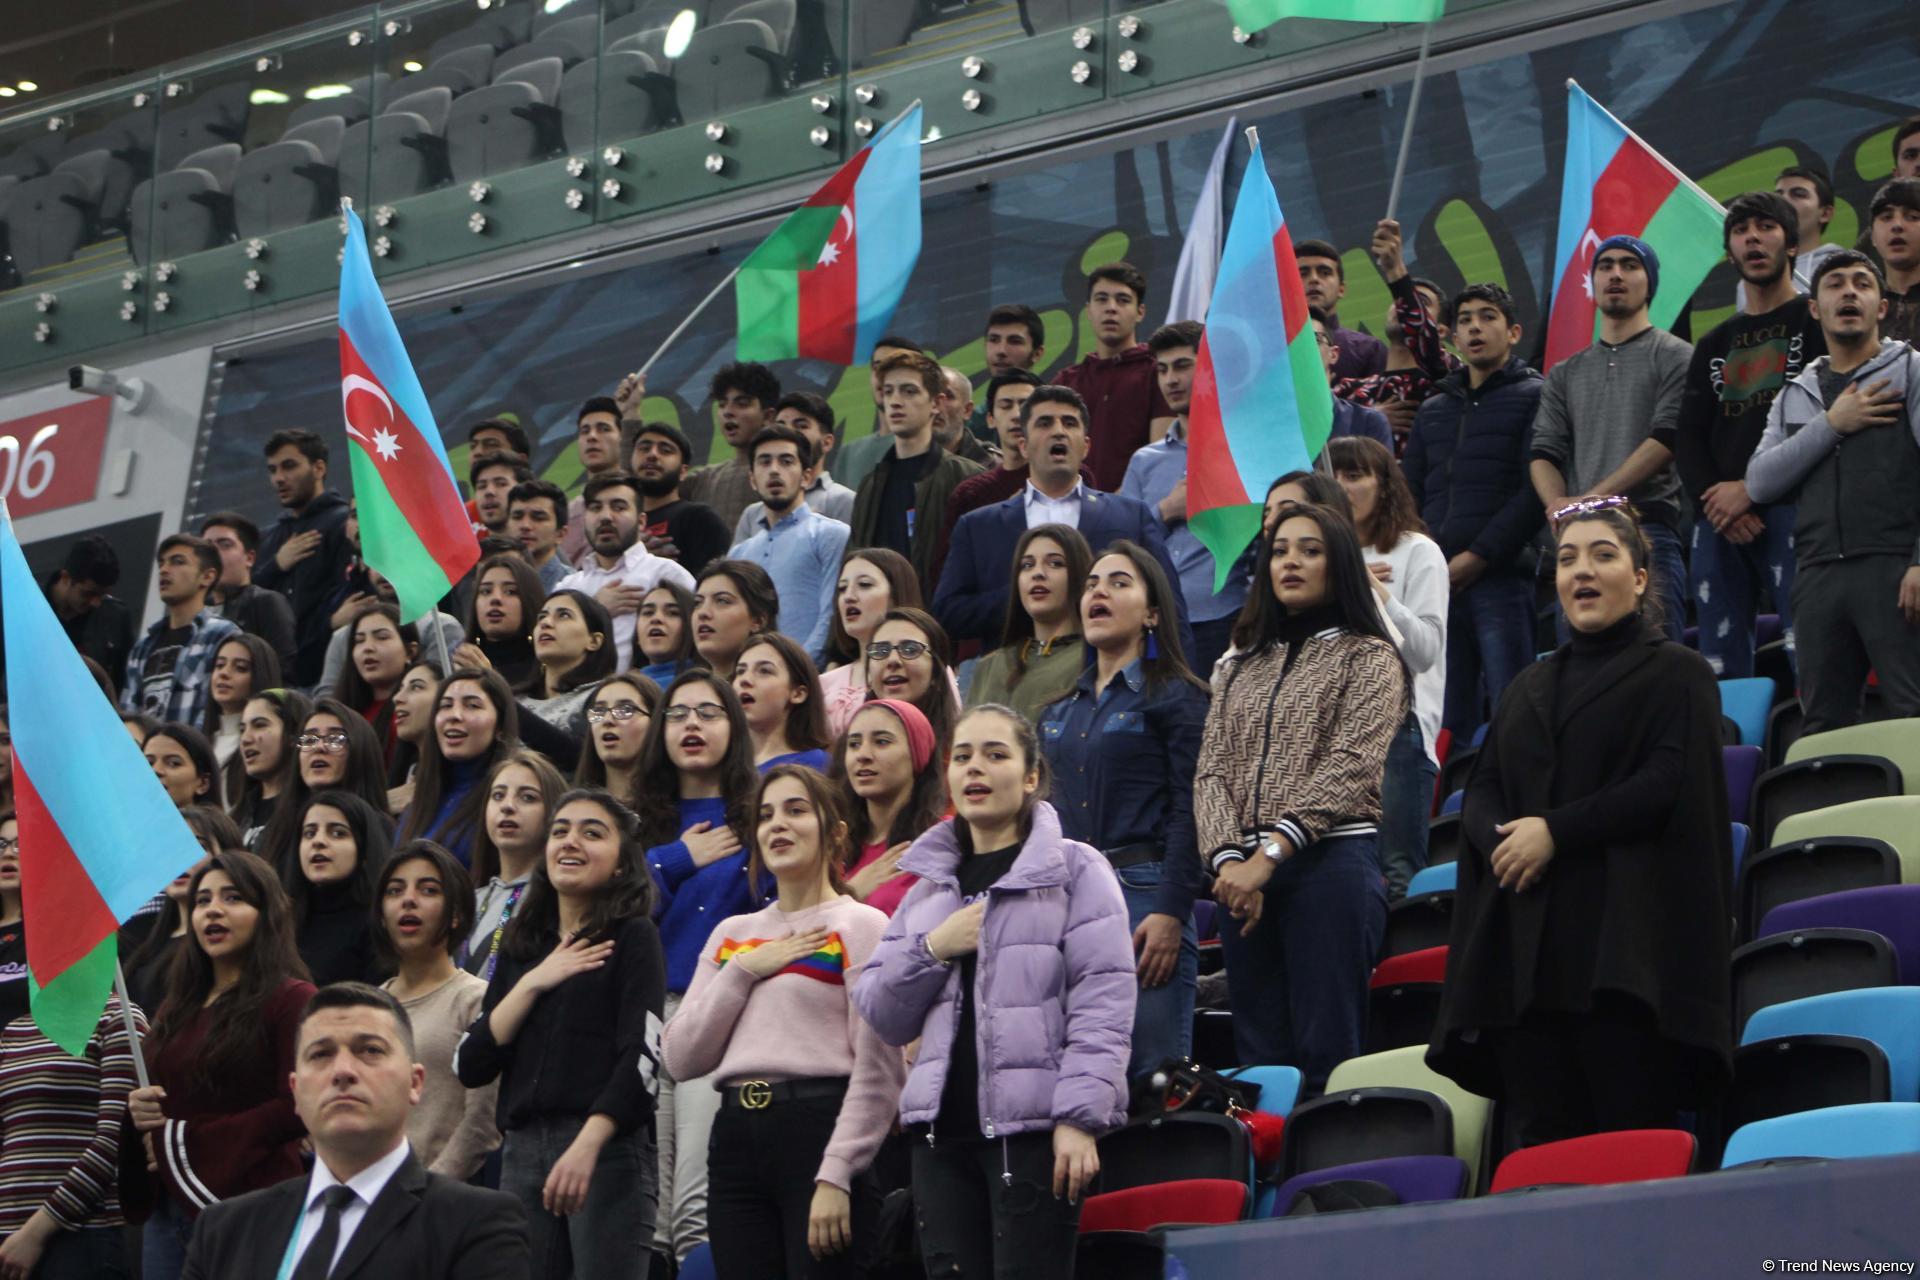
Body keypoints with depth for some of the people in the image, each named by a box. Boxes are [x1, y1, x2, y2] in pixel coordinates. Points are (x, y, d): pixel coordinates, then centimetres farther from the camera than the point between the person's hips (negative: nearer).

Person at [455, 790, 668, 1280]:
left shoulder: (632, 937, 3)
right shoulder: (521, 945, 17)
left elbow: (642, 1057, -10)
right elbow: (470, 1065, 10)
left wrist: (586, 1146, -22)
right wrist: (533, 983, 0)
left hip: (608, 1148, -5)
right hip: (521, 1150, 5)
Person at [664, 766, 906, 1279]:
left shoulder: (860, 926, 1)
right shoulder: (732, 934, 19)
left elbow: (878, 1069, -9)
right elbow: (681, 1058, 10)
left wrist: (836, 1176, -16)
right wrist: (743, 971, 0)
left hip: (820, 1128, -6)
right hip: (736, 1136, 6)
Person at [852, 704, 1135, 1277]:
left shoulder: (1075, 870, 3)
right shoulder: (930, 886, 20)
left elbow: (1103, 1003, -7)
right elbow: (881, 1016, 18)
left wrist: (1080, 1116, -17)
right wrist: (932, 949, 0)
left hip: (1034, 1129, -6)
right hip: (942, 1128, 6)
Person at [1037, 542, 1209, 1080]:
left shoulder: (1176, 698, 0)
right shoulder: (1060, 712, 19)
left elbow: (1189, 813, -8)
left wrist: (1171, 914, -17)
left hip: (1143, 894, -6)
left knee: (1151, 1074, -7)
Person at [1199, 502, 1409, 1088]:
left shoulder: (1368, 659, 5)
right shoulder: (1240, 667, 20)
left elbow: (1349, 771, -8)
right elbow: (1211, 771, 10)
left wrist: (1269, 854, -17)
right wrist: (1228, 859, -9)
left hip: (1331, 863, -5)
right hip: (1244, 874, 5)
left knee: (1326, 1053, -9)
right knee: (1258, 1055, 5)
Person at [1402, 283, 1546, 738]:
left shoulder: (1533, 397, 4)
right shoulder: (1434, 409, 23)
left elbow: (1536, 490, -7)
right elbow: (1410, 493, 21)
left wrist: (1477, 556, -13)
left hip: (1501, 577, -6)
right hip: (1437, 582, 6)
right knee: (1449, 722, 5)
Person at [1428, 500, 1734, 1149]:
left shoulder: (1677, 674, 7)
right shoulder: (1529, 688, 25)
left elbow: (1670, 785, -7)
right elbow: (1481, 791, 16)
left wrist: (1556, 833, -12)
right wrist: (1502, 837, -7)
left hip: (1625, 945, -5)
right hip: (1524, 945, 5)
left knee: (1629, 1136, -11)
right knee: (1536, 1139, -3)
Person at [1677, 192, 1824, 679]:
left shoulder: (1816, 321, 7)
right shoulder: (1714, 345, 25)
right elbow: (1688, 438, 16)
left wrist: (1752, 488, -11)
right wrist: (1714, 499, -5)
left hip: (1794, 509, -6)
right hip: (1719, 517, 6)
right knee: (1720, 663, 1)